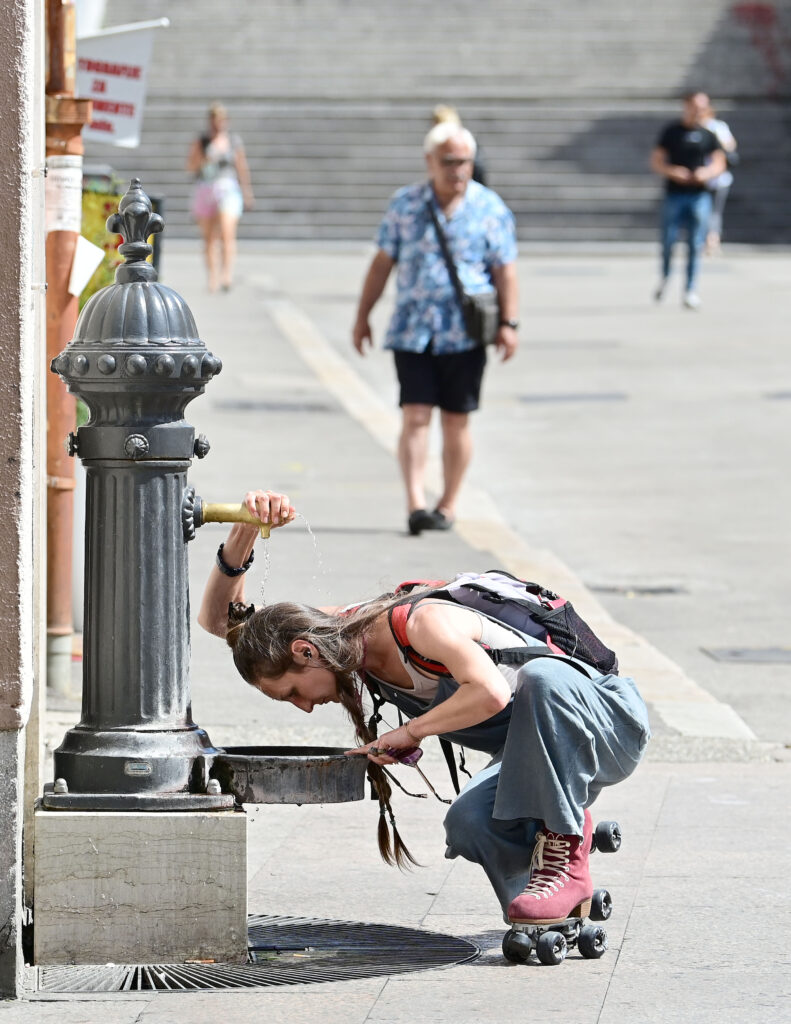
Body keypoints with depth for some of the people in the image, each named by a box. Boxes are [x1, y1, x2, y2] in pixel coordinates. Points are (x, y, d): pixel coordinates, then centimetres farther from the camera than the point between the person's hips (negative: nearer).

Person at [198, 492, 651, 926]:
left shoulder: (421, 622, -27)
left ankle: (566, 861, -32)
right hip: (534, 756, 6)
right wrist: (240, 542, -17)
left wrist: (410, 732, -30)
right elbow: (219, 621, 2)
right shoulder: (346, 626, -1)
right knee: (469, 824, -26)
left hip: (610, 720, -6)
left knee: (542, 678, -41)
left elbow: (491, 693, -43)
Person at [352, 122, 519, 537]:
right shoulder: (405, 204, 6)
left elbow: (504, 270, 4)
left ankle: (448, 504, 16)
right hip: (412, 331, 1)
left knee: (456, 421, 5)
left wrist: (508, 323, -5)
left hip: (465, 335, 0)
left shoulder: (490, 208, 3)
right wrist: (362, 316, 10)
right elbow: (382, 263, 11)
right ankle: (415, 504, -15)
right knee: (415, 416, -9)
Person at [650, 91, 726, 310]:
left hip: (699, 195, 1)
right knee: (668, 241, 0)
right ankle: (665, 278, 27)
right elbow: (656, 162, 2)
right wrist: (672, 171, -16)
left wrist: (707, 172, -12)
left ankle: (691, 290, 4)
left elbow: (719, 163, 9)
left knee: (696, 245, -1)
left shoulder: (708, 134, 8)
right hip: (674, 194, -1)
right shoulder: (671, 131, 3)